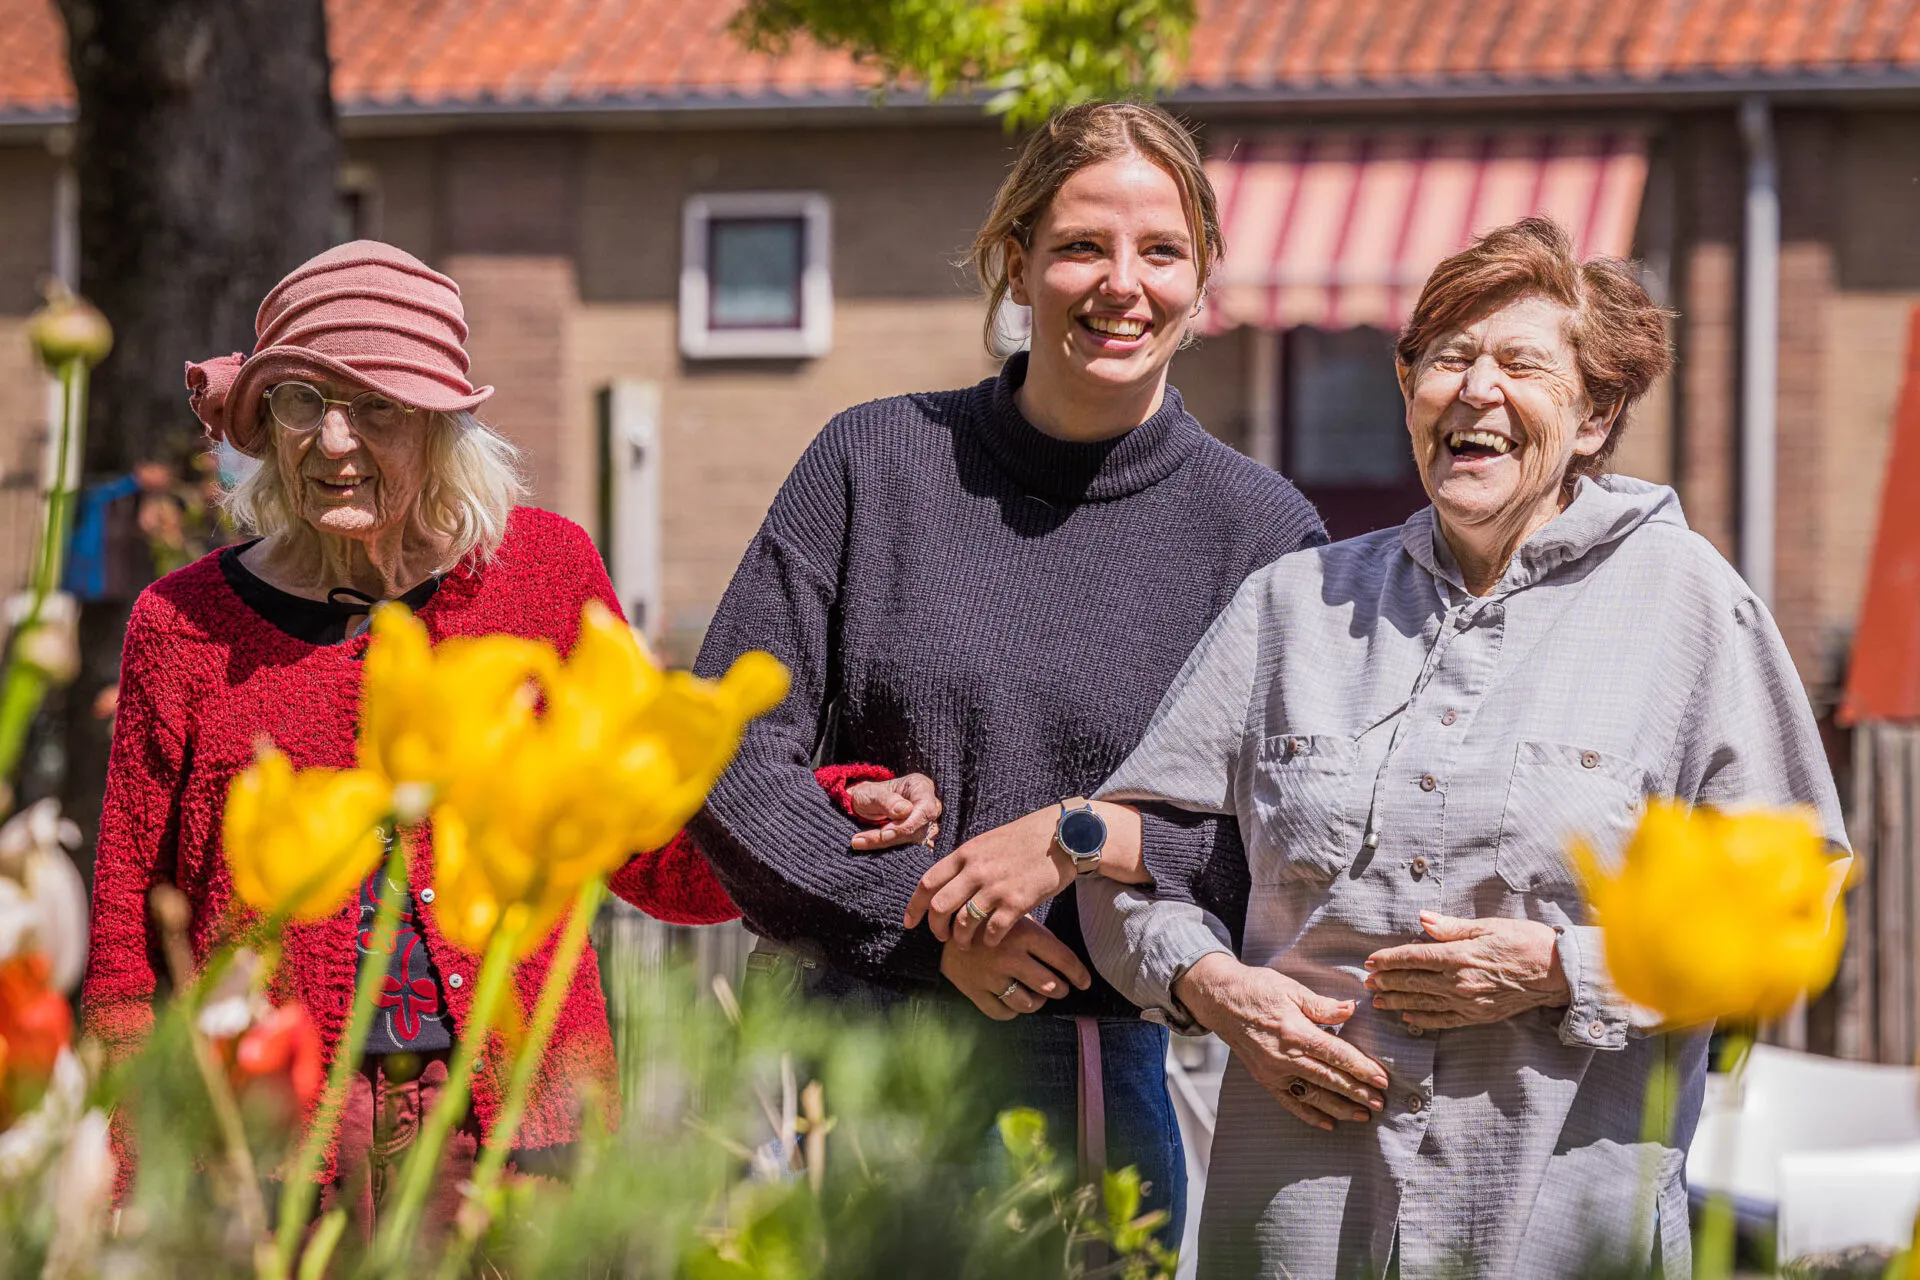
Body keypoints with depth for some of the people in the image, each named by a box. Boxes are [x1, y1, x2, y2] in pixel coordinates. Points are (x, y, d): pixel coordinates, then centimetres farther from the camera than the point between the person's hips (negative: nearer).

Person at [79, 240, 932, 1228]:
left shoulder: (542, 571, 6)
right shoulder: (185, 626, 3)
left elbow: (651, 855, 13)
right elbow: (127, 957, 6)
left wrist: (840, 812, -3)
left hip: (517, 1118, 1)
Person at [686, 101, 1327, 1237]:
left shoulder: (1265, 533, 1)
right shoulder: (877, 462, 3)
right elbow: (728, 751, 0)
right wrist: (928, 920, -10)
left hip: (1114, 1076, 0)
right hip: (862, 1053, 1)